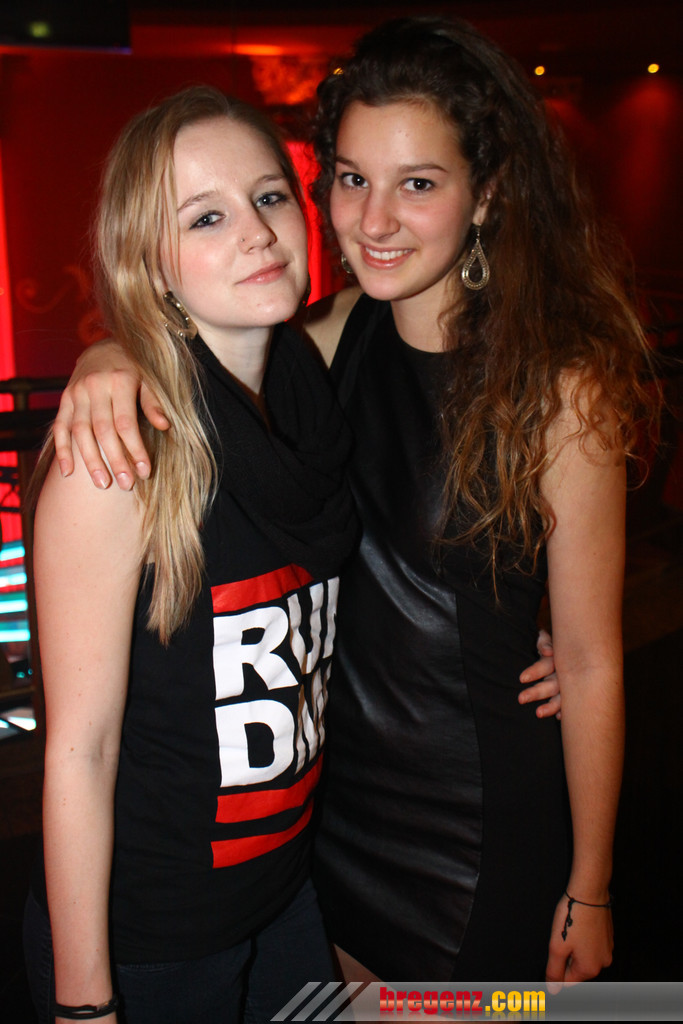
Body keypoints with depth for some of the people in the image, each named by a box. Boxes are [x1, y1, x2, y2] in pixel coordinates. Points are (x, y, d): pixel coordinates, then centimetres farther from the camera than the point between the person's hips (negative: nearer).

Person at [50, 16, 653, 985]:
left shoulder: (560, 388, -20)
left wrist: (588, 888, -7)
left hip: (484, 830, -4)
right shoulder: (347, 333, -6)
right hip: (336, 795, 5)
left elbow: (591, 663, -15)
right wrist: (116, 361, -20)